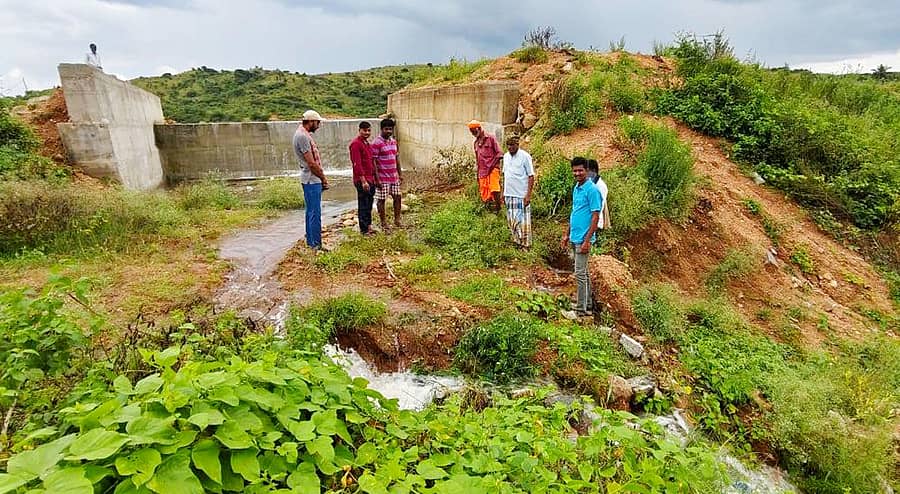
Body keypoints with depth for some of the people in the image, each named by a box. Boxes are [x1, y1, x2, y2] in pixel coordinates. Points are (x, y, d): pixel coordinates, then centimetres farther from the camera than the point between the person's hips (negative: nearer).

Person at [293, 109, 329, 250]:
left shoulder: (305, 134, 15)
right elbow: (311, 163, -19)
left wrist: (322, 177, 12)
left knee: (311, 212, 16)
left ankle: (310, 241, 25)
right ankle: (316, 245, -1)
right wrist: (323, 178, -8)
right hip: (311, 180, -11)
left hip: (313, 179, 11)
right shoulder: (302, 136, -16)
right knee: (315, 213, -6)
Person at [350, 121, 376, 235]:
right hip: (362, 180, -9)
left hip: (370, 179, 9)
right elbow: (357, 164, -19)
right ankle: (364, 229, 5)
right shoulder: (356, 144, -13)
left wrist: (374, 178, 19)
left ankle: (368, 226, 25)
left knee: (369, 204, 15)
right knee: (363, 205, -2)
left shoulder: (367, 143, 16)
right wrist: (363, 181, -22)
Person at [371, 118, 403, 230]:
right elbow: (373, 161, -15)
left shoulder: (394, 141, 10)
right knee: (381, 200, 2)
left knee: (397, 197, 11)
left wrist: (400, 174, 15)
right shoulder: (376, 143, -13)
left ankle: (397, 220, 24)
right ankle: (383, 223, 13)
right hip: (383, 178, -7)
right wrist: (377, 178, -19)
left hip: (394, 176, 7)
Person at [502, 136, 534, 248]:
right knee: (511, 221, 13)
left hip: (521, 195, -6)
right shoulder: (506, 156, 9)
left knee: (523, 221, -1)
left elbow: (531, 176, -11)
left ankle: (525, 245, 10)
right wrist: (503, 192, 14)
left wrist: (528, 195, -17)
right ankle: (516, 242, 27)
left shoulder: (525, 156, -11)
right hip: (508, 194, 6)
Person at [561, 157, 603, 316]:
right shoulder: (576, 188, 12)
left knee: (580, 273, -5)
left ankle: (582, 308, 4)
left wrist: (587, 240, -20)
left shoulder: (592, 190, -14)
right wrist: (567, 234, 18)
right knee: (584, 272, 16)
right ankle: (587, 303, 27)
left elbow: (596, 216, -16)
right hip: (574, 238, 9)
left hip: (583, 239, -9)